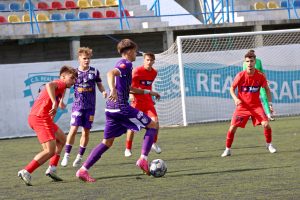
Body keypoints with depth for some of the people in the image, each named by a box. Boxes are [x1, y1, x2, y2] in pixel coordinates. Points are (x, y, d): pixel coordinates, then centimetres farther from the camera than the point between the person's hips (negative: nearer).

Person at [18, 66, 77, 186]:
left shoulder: (60, 86, 26)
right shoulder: (61, 83, -4)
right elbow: (49, 85, -27)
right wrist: (55, 103, -35)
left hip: (36, 117, 11)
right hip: (40, 117, -11)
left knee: (61, 139, 24)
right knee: (50, 151, -13)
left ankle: (52, 169, 16)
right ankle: (26, 172, -16)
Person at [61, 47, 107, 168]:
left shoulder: (94, 72, 1)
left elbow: (99, 85, 9)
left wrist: (103, 91, -13)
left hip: (90, 106, 1)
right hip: (78, 105, -1)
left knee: (86, 131, 3)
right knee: (74, 129, -11)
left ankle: (80, 157, 14)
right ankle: (66, 155, -4)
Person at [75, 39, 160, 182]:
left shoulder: (122, 64, 23)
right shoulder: (126, 64, -6)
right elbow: (111, 73, -27)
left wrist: (148, 92, 39)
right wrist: (113, 90, -43)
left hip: (111, 109, 9)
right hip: (122, 107, -9)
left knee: (107, 142, 11)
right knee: (152, 126, 2)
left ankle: (83, 170, 2)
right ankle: (143, 159, -9)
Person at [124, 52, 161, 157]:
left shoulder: (154, 72, 5)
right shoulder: (137, 71, -13)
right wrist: (130, 94, -26)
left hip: (148, 101, 4)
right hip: (137, 101, -4)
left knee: (155, 121, -13)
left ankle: (154, 143, 8)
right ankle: (128, 149, 10)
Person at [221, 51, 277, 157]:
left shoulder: (260, 76, -10)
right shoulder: (240, 75, -14)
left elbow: (267, 89, 5)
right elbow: (232, 88, -2)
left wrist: (270, 103, -3)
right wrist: (235, 98, -20)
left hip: (256, 105, 0)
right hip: (242, 106, 0)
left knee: (266, 124, -16)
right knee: (232, 127, -8)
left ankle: (269, 145, 10)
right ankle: (228, 149, 11)